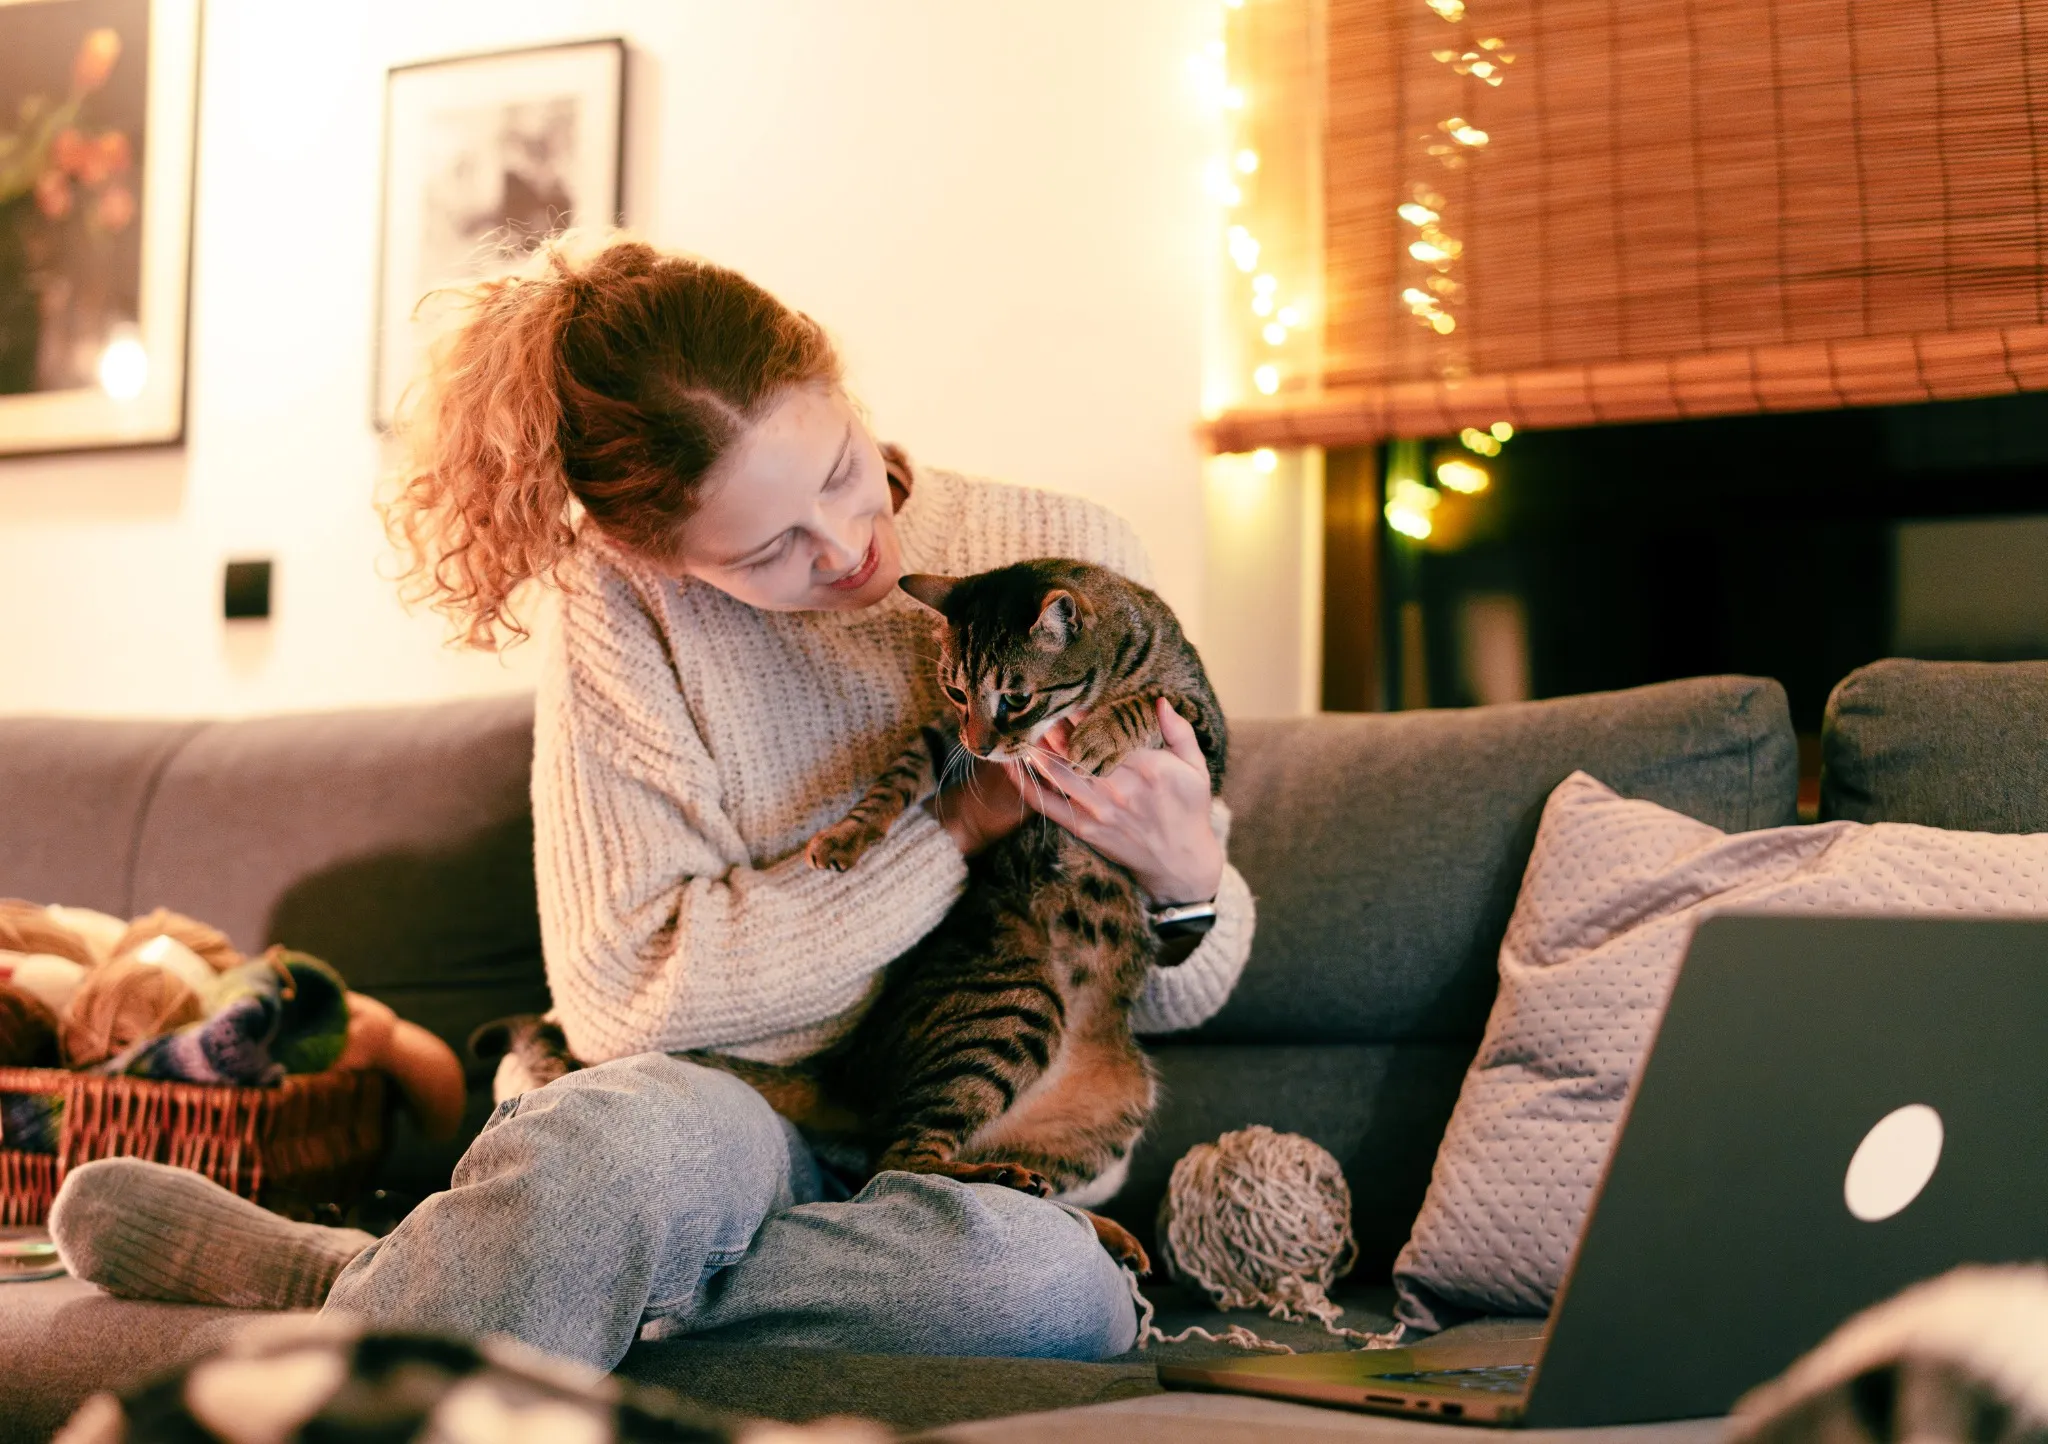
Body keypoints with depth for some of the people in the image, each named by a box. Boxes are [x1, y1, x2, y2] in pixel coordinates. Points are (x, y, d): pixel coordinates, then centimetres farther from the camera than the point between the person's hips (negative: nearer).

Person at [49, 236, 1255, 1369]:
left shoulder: (1065, 557, -1)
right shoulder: (631, 604, -5)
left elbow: (1176, 995, 6)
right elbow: (627, 993, -14)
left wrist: (1187, 879, -19)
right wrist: (954, 827, -15)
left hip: (970, 1160, 3)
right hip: (726, 1116, -3)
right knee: (648, 1127, -42)